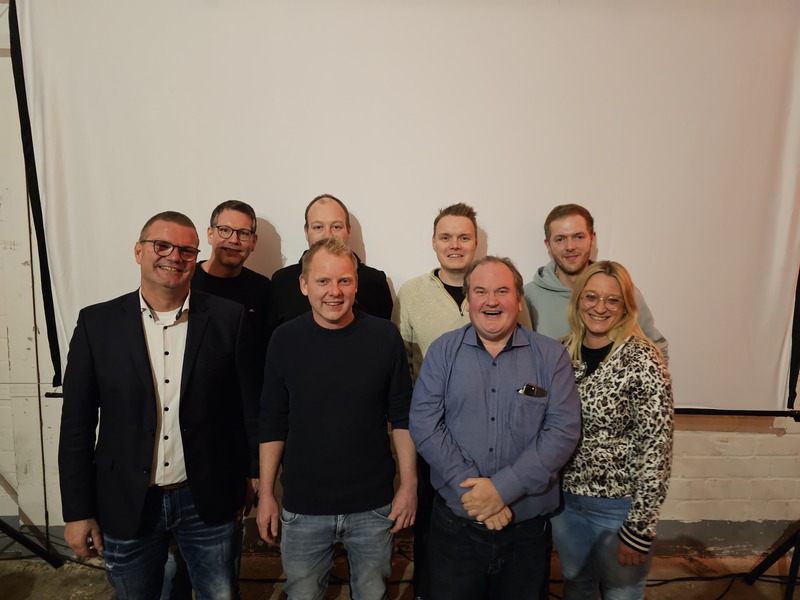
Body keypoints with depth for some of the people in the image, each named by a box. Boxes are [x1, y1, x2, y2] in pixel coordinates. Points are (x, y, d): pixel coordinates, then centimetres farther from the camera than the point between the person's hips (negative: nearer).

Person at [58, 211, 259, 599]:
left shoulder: (228, 318, -8)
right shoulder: (97, 323, -5)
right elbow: (77, 424, -1)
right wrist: (77, 512, 0)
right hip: (125, 506, 1)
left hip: (208, 501, 0)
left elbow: (249, 405, -3)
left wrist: (256, 481, 1)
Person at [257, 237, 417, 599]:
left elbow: (402, 417, -2)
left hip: (374, 505, 0)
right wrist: (266, 493, 1)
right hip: (302, 507, 1)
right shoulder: (285, 340, -6)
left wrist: (409, 485, -3)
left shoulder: (384, 336, -8)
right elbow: (272, 423, 0)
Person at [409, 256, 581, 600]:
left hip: (528, 527, 0)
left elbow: (564, 431, -10)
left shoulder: (551, 356, -2)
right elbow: (424, 424, -8)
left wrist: (503, 488, -18)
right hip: (455, 523, 0)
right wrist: (471, 487, -17)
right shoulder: (443, 351, -1)